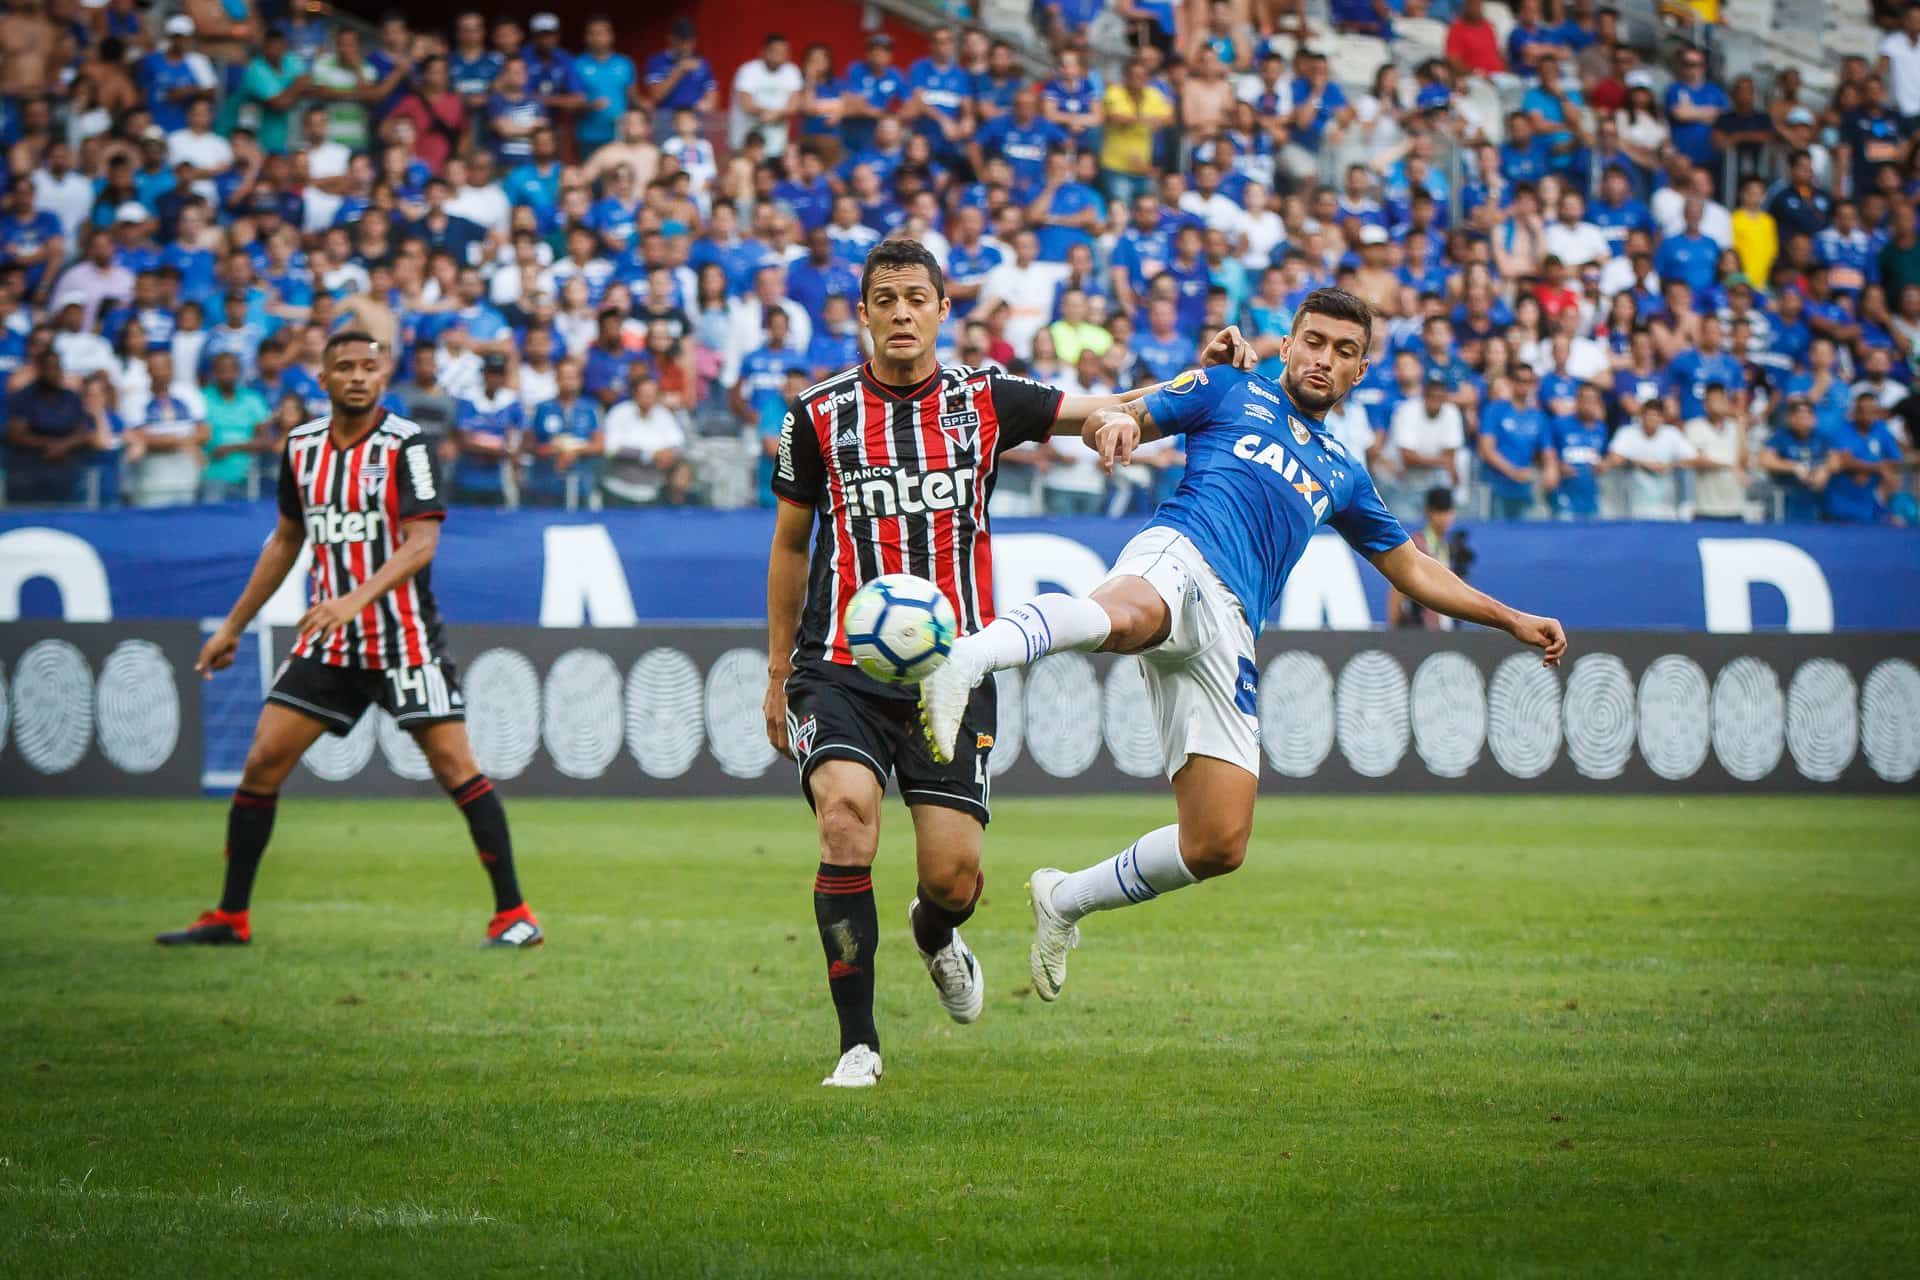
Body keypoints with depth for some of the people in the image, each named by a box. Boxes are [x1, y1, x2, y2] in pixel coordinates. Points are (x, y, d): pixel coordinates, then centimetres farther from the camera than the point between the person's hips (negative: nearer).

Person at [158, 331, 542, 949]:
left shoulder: (404, 444, -10)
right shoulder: (301, 447, 7)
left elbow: (421, 544, -19)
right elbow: (286, 540, 20)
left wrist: (357, 598, -34)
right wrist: (232, 627, 22)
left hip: (404, 637, -5)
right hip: (328, 640, 5)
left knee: (454, 764, -10)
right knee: (263, 761, -1)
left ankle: (514, 914, -2)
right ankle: (230, 917, 10)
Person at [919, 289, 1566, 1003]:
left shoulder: (1342, 475, 35)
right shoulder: (1230, 393, 22)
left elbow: (1413, 571, 43)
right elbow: (1112, 420, 15)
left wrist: (1513, 621, 40)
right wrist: (1115, 424, -10)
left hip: (1228, 635, 5)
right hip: (1181, 553, -5)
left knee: (1218, 846, -6)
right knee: (1126, 617, -46)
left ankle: (1065, 901, 16)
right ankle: (964, 662, -71)